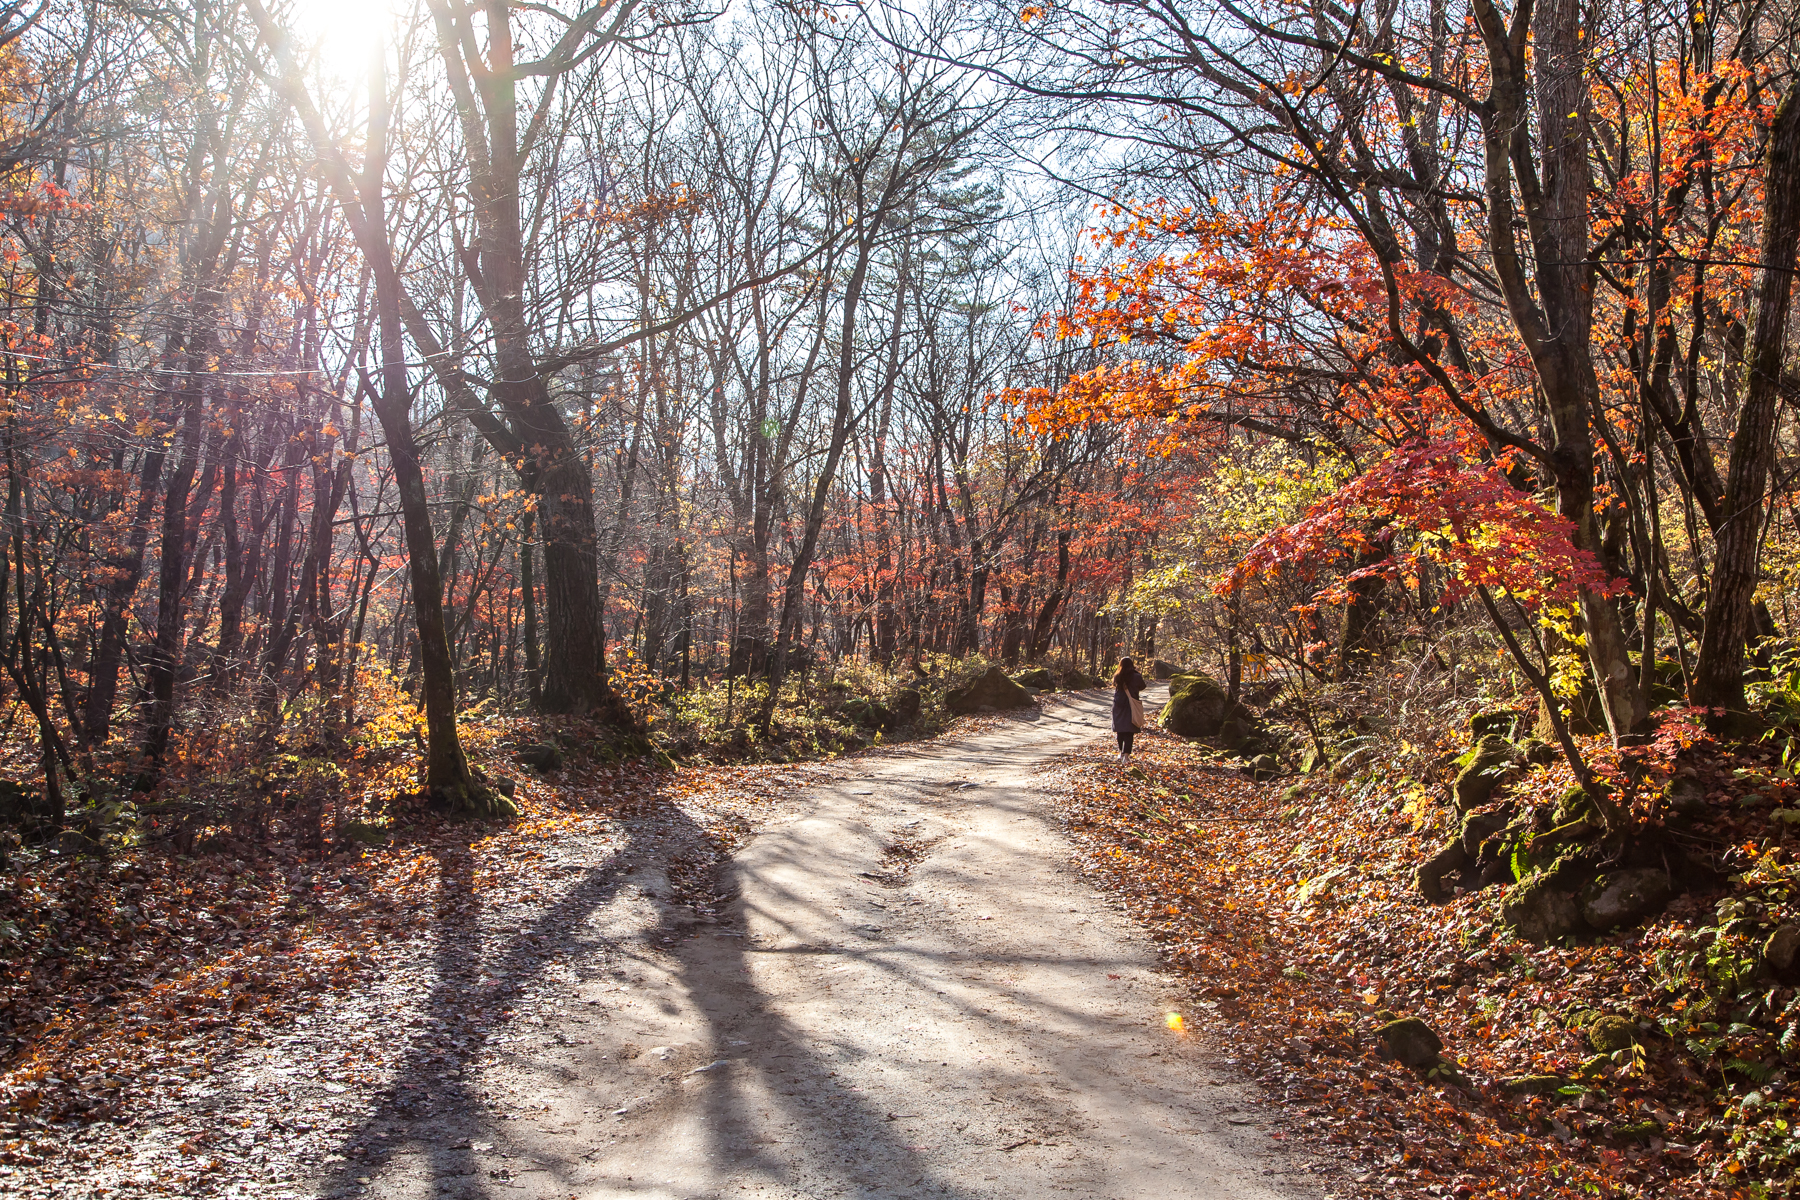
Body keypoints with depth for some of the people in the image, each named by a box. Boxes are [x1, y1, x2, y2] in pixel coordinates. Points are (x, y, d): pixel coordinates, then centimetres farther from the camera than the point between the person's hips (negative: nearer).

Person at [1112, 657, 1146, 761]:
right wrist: (1137, 672, 14)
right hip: (1131, 708, -3)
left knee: (1120, 731, 17)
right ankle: (1126, 754, -11)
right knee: (1129, 732, -1)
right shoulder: (1135, 677, -11)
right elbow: (1142, 687, 6)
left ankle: (1121, 753, 27)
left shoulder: (1116, 678, -4)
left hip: (1118, 708, 3)